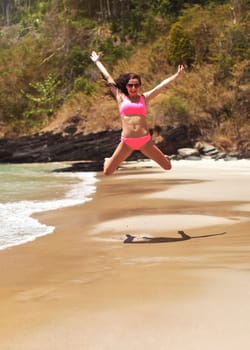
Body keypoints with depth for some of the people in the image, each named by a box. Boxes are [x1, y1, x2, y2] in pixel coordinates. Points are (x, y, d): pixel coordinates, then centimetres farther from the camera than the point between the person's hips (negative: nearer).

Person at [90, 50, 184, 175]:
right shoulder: (121, 97, 7)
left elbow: (162, 84, 14)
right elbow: (107, 78, 15)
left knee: (167, 166, 3)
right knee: (107, 172, -2)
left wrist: (177, 75, 13)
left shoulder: (144, 98, 10)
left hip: (145, 141, 1)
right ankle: (109, 161, 36)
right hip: (127, 142, -1)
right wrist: (97, 61, 23)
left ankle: (164, 158, 42)